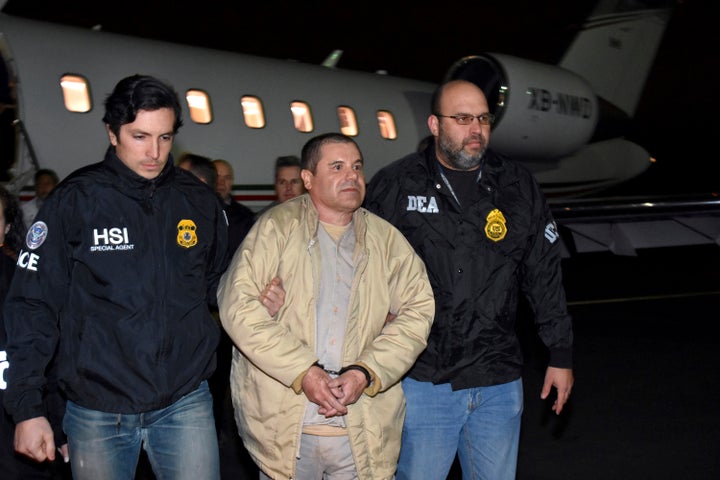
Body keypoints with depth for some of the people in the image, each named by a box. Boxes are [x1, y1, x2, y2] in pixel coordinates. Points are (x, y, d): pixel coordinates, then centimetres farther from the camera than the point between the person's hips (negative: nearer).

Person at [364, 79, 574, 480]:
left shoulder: (520, 187, 6)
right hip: (421, 381, -2)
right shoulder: (395, 186, -2)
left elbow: (546, 276, 10)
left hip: (499, 383, 3)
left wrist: (561, 353, 10)